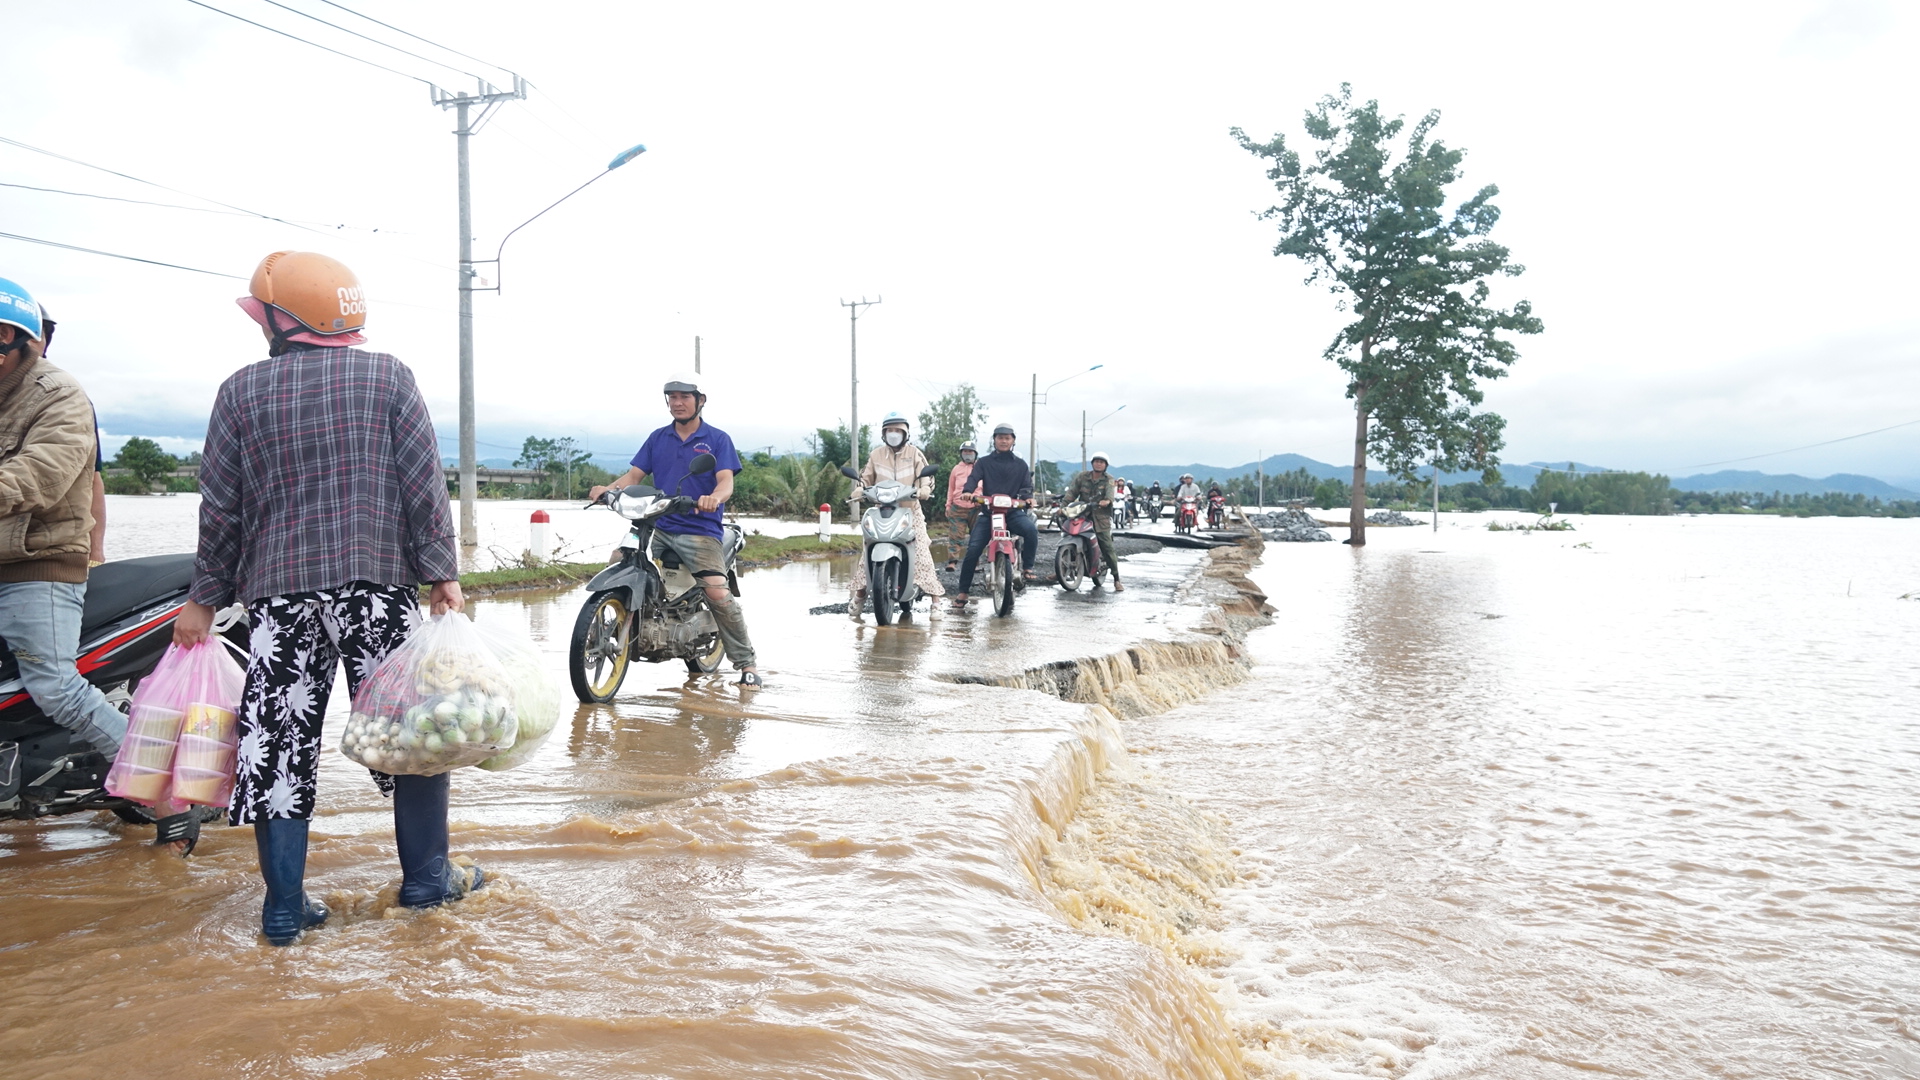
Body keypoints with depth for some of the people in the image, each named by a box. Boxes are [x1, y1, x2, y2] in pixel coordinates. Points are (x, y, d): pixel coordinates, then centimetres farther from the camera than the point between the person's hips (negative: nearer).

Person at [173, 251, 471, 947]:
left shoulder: (241, 391, 4)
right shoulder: (389, 377, 1)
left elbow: (221, 507, 6)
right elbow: (424, 485, -4)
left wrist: (204, 598, 15)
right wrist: (443, 573, 0)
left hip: (277, 591, 2)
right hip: (381, 583, -1)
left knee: (278, 741, 8)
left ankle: (285, 907, 11)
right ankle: (427, 878, 16)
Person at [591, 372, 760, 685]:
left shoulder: (717, 439, 3)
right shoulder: (657, 438, 15)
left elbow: (726, 481, -10)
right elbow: (635, 475, 9)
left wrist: (715, 498, -33)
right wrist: (607, 488, -11)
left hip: (700, 531, -4)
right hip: (658, 528, 5)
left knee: (718, 594, -19)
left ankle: (745, 663, -8)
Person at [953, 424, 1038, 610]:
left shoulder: (1020, 465, 17)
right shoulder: (984, 462, 13)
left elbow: (1027, 485, 8)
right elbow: (973, 478, -2)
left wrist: (1026, 497, -17)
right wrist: (968, 491, -25)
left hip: (1013, 511, 0)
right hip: (988, 511, 0)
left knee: (1031, 529, -32)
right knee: (972, 550, -11)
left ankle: (1027, 567, -12)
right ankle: (962, 592, -3)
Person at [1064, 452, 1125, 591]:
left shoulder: (1109, 480, 5)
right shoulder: (1082, 477, 12)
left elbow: (1111, 492, -15)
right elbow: (1072, 493, 4)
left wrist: (1107, 500, -38)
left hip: (1101, 518, -2)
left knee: (1108, 549, -7)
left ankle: (1117, 580, -5)